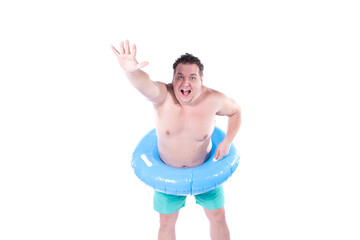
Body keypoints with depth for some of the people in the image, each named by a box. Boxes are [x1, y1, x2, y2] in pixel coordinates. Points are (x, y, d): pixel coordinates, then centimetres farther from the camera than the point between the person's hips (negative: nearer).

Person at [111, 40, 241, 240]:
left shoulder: (213, 100, -21)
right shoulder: (163, 97, -26)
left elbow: (235, 111, 1)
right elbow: (146, 86, -50)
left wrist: (227, 142, -12)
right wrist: (131, 71, -74)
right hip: (168, 172, 0)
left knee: (218, 217, 16)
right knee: (166, 223, 15)